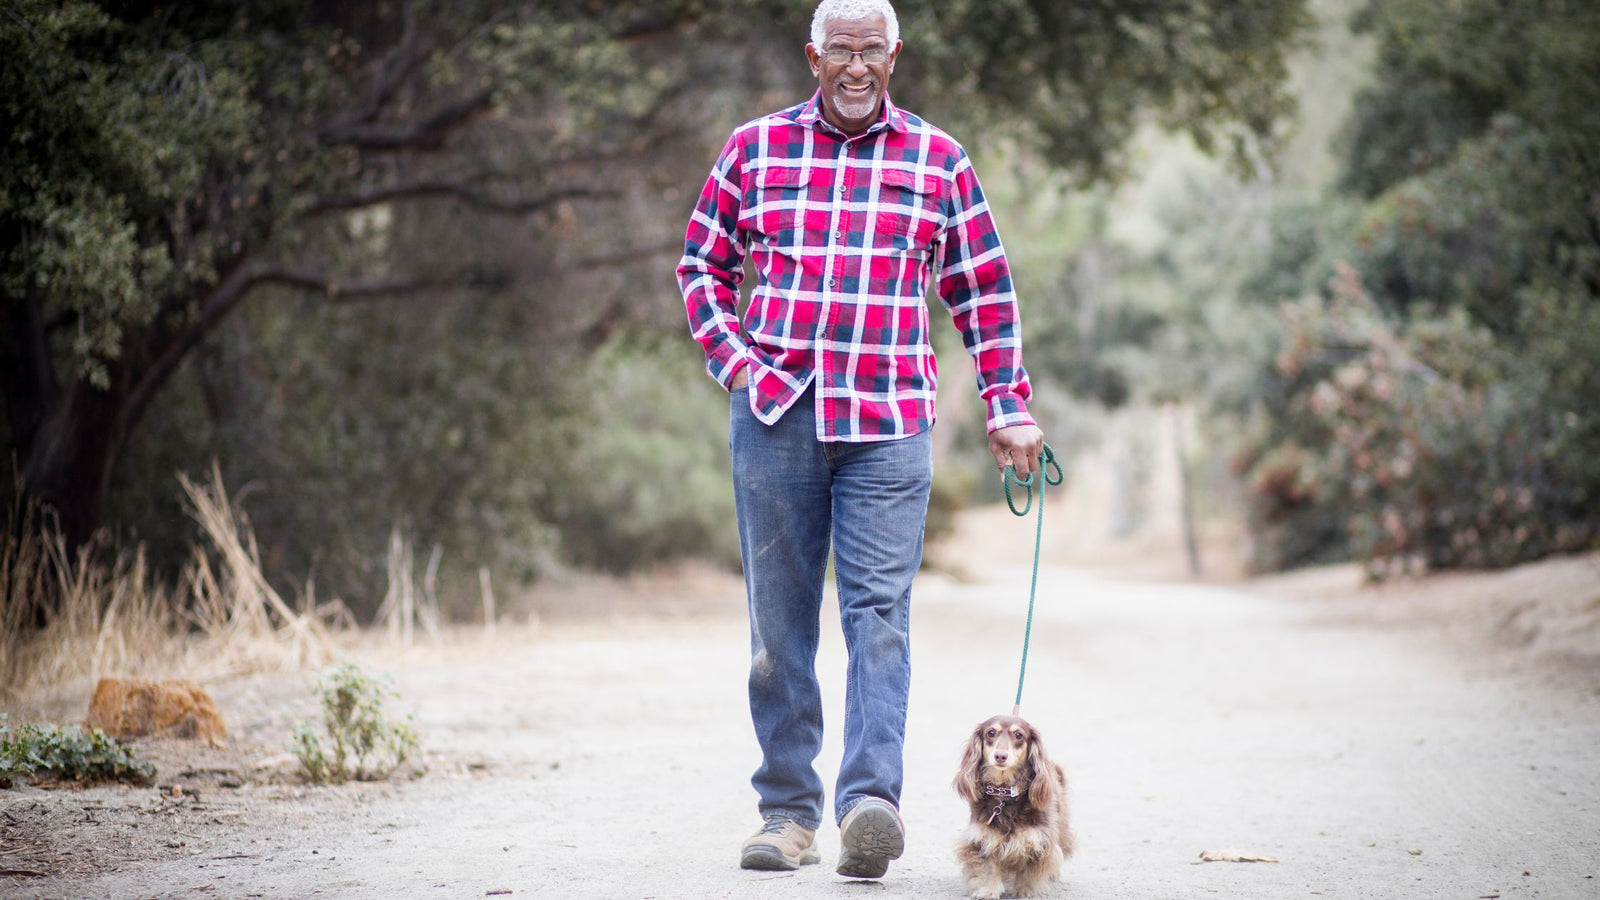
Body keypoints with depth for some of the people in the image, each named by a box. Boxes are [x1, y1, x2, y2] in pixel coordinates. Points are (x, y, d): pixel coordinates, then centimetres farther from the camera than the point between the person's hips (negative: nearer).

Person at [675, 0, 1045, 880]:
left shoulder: (938, 161, 9)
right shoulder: (755, 147, 9)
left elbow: (984, 294, 13)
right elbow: (702, 265, 16)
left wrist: (1007, 407, 6)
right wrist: (733, 361, 2)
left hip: (890, 422, -1)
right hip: (775, 413, 1)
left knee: (879, 613, -11)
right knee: (781, 617, 4)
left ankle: (870, 800, -19)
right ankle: (788, 807, 11)